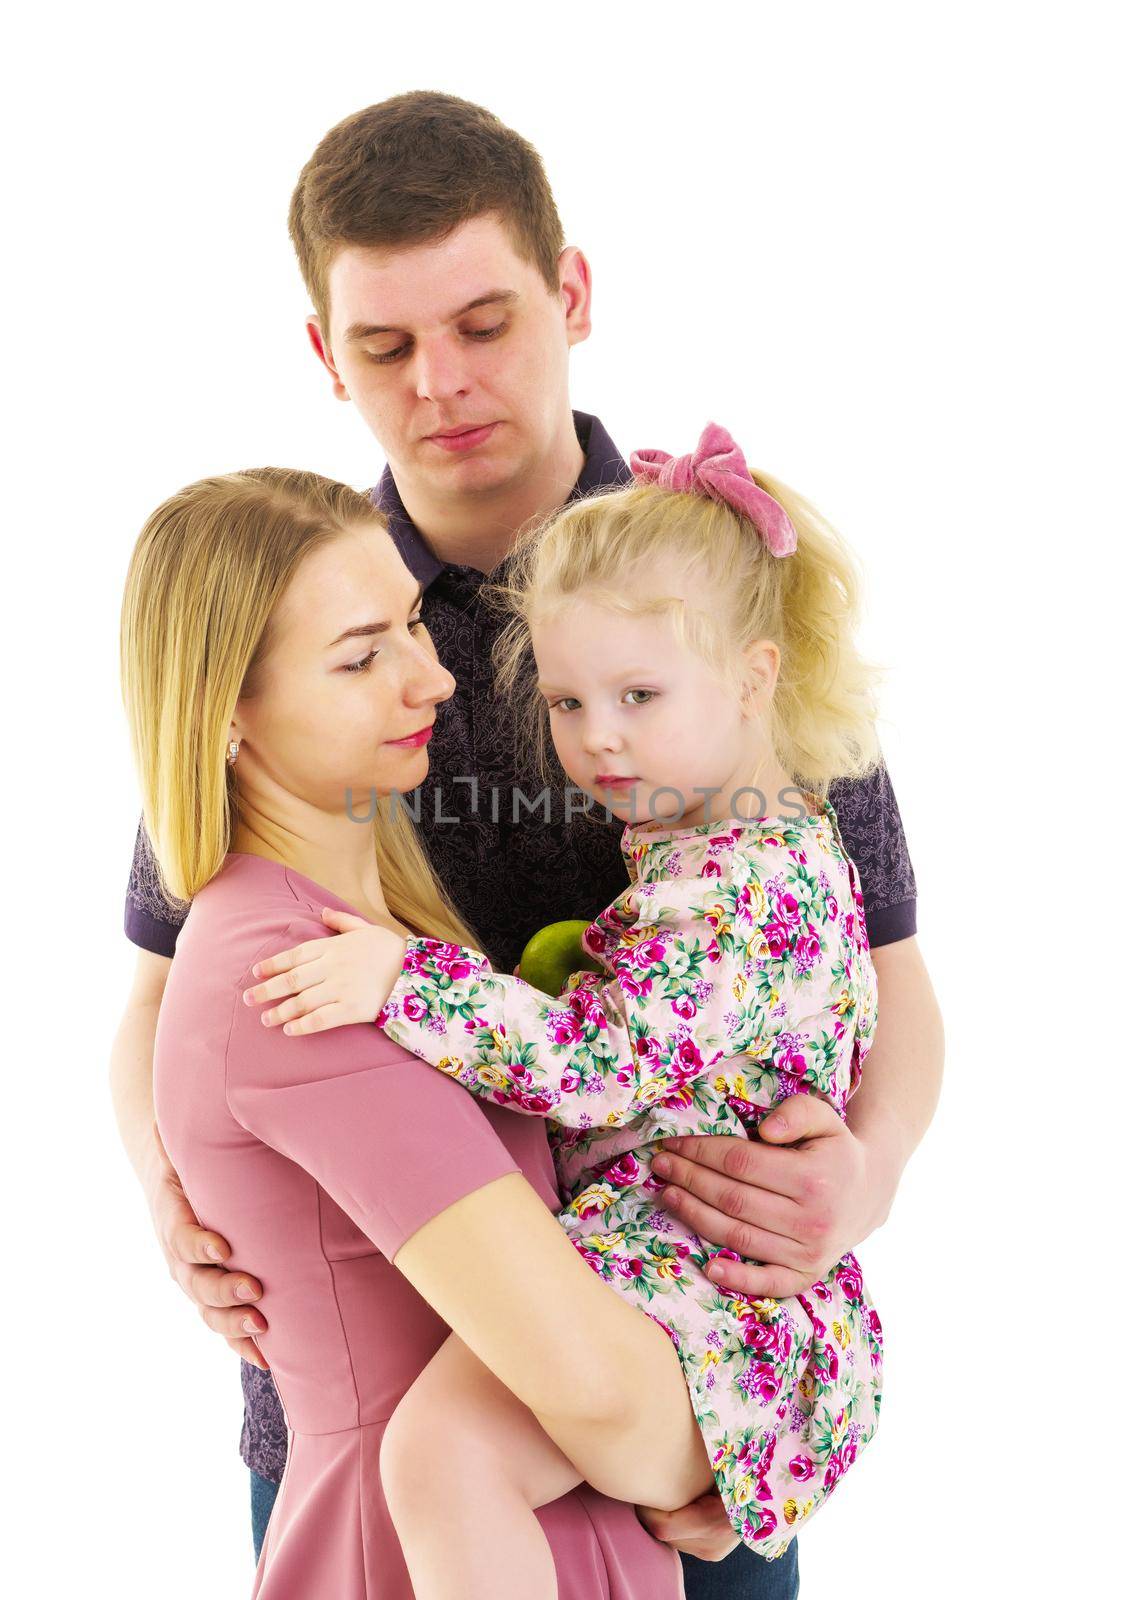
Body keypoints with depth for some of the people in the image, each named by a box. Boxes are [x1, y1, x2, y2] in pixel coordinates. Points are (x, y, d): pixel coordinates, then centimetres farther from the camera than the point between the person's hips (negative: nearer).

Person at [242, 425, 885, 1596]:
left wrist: (407, 979, -29)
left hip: (683, 1266, -11)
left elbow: (602, 1062, -27)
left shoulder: (738, 883, -20)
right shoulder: (767, 843, 13)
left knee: (443, 1447, -29)